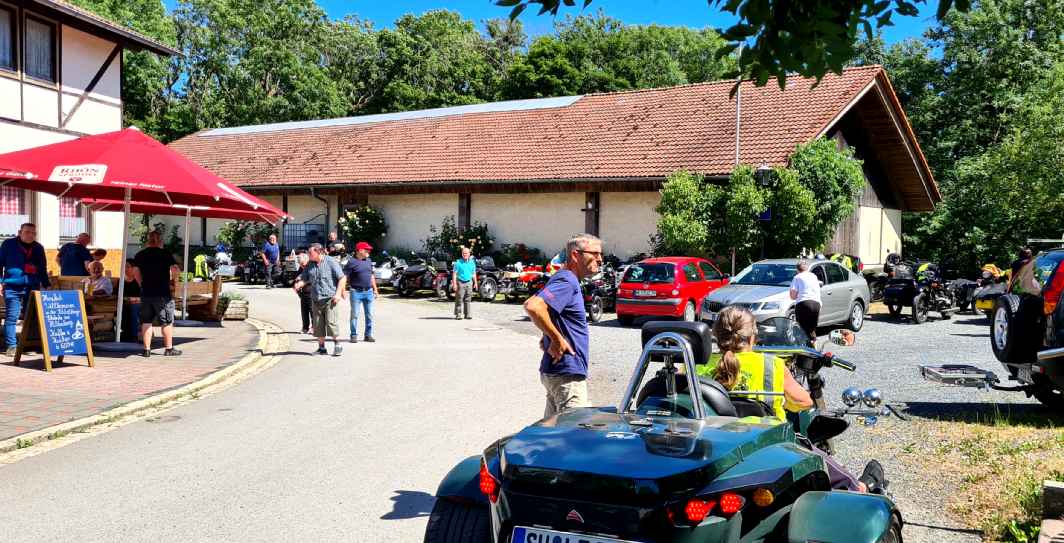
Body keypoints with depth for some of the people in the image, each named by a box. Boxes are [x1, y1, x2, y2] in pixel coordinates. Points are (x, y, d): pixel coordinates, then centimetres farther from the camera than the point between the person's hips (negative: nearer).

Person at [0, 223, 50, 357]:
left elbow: (43, 269, 20)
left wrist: (46, 285, 14)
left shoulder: (38, 248, 14)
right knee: (12, 316, -5)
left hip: (33, 287, 3)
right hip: (13, 287, -3)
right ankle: (11, 345, -1)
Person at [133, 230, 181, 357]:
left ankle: (147, 349, 8)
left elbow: (136, 275, 4)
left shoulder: (139, 255, 6)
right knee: (167, 322, 6)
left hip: (146, 293, 4)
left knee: (146, 322, 9)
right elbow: (176, 271, -11)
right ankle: (169, 348, 10)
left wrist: (143, 285, 17)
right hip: (163, 294, -3)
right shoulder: (165, 253, -6)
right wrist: (170, 276, 9)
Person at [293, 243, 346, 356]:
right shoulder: (310, 264, 11)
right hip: (316, 299, 6)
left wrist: (338, 294, -13)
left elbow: (342, 278, -5)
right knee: (318, 325, 6)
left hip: (329, 298, -5)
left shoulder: (331, 262, -6)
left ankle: (337, 346, 0)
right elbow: (304, 278, 13)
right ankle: (321, 348, 16)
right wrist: (298, 284, -10)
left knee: (331, 322, -13)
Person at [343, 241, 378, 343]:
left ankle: (368, 335, 14)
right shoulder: (352, 262, -7)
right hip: (356, 292, -5)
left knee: (369, 315, 6)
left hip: (368, 291, 6)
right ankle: (354, 335, 9)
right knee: (354, 315, 1)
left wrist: (375, 289, 20)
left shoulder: (368, 261, 13)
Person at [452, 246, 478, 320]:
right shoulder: (458, 262, -3)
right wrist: (454, 283, -12)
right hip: (460, 282, -4)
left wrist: (475, 283, 13)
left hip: (469, 282, 4)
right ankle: (458, 315, -3)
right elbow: (454, 273, -5)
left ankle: (467, 314, 10)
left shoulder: (472, 262, 11)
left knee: (468, 299, 5)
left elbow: (474, 274, 18)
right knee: (459, 299, -5)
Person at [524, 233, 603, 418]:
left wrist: (549, 337, 15)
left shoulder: (570, 281, 15)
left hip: (557, 371, 10)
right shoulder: (567, 281, -17)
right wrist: (557, 339, -23)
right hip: (567, 374, -10)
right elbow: (532, 306, -32)